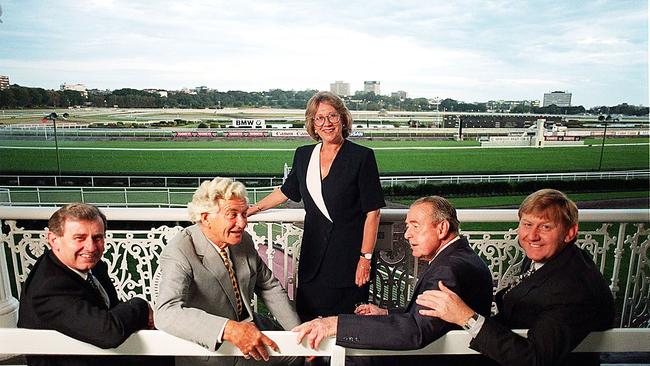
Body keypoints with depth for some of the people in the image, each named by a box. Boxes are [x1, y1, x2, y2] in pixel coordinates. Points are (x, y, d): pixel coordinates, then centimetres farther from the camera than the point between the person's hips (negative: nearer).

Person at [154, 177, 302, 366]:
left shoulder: (244, 240, -4)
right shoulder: (179, 253, -22)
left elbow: (269, 286, 4)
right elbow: (166, 312, -34)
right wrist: (230, 329, -45)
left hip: (248, 328, 6)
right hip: (207, 348, -5)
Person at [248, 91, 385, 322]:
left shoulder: (362, 156, -8)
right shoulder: (303, 155, 7)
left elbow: (372, 211, -9)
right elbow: (286, 191, 22)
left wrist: (366, 257, -12)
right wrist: (250, 211, 20)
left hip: (349, 254, -4)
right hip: (313, 255, 4)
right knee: (306, 322, 10)